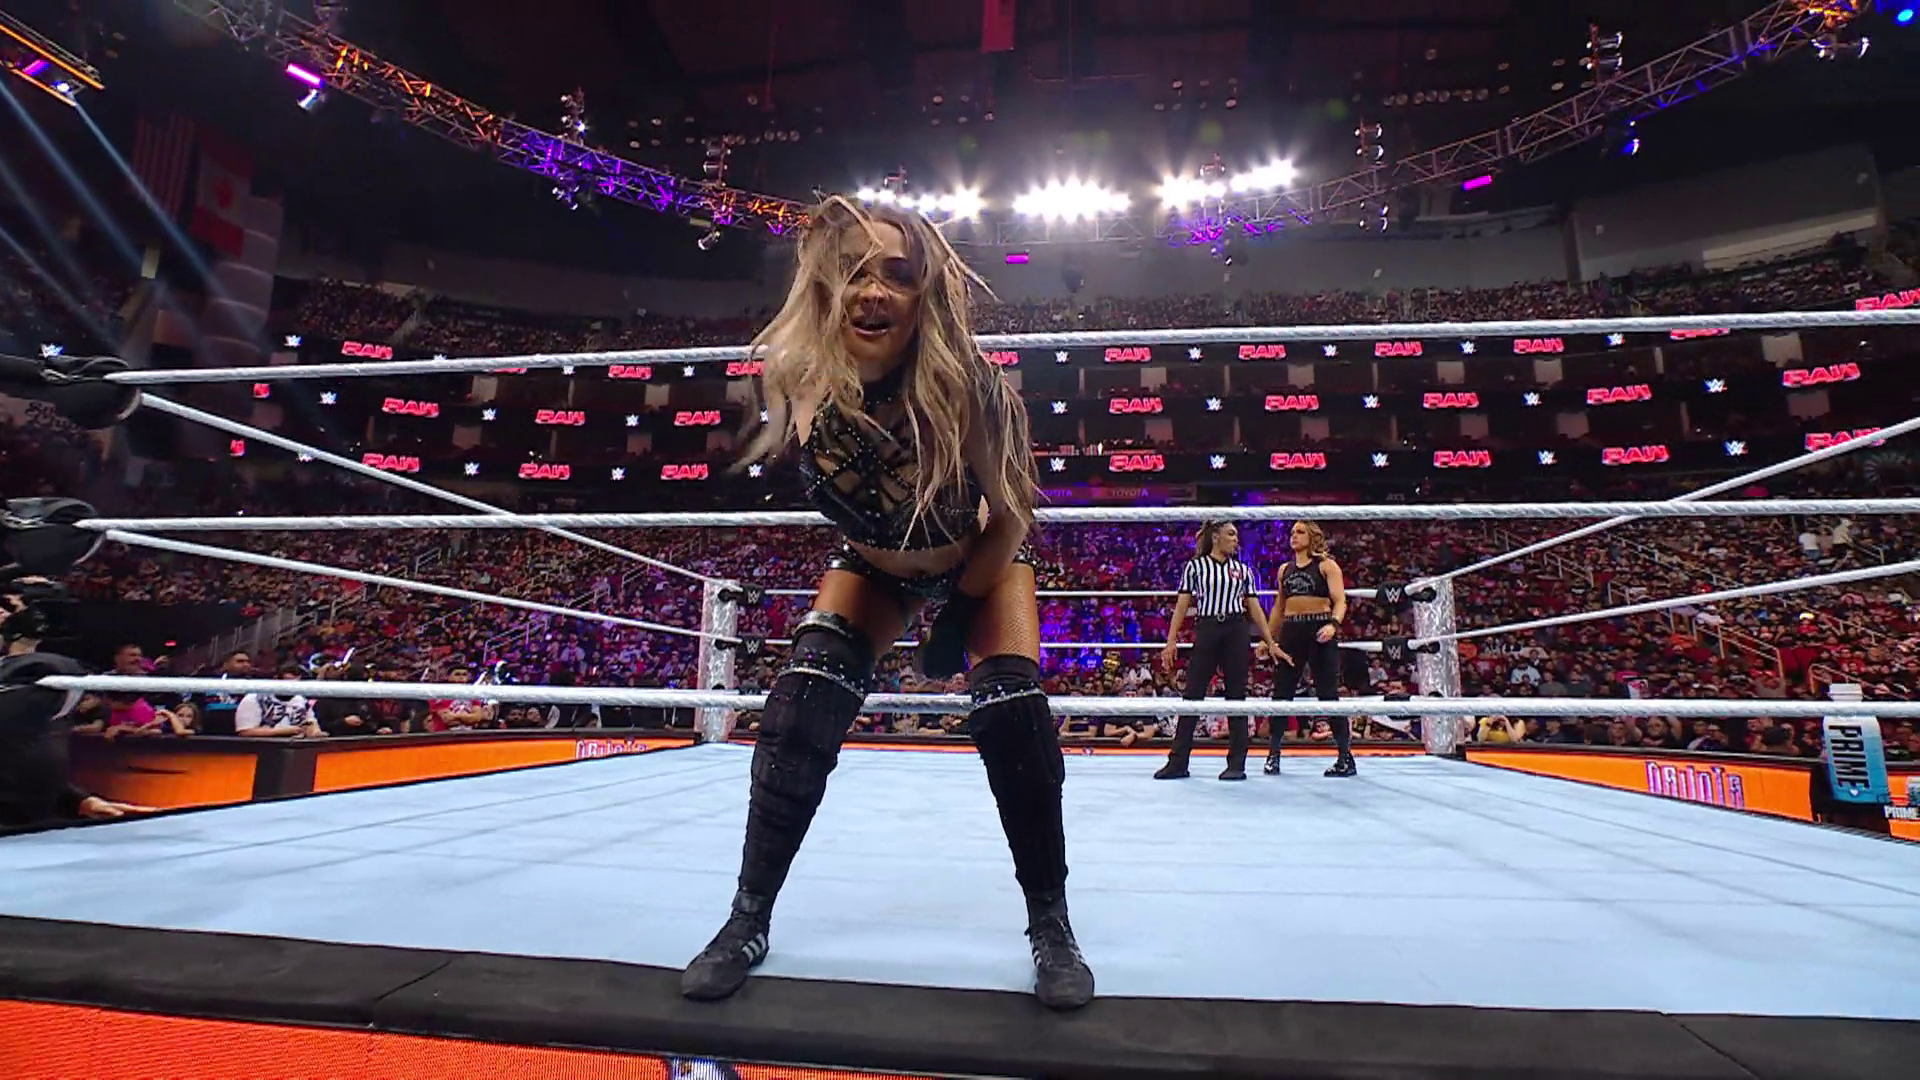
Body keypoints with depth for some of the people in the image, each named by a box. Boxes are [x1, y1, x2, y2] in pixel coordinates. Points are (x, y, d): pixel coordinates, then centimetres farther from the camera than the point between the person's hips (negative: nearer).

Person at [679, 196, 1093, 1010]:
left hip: (982, 566, -2)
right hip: (876, 566, 2)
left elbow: (1009, 524, -21)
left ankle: (1051, 928, 4)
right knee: (799, 708, -15)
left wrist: (953, 620, -15)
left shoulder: (972, 389, -37)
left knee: (1016, 717, -19)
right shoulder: (798, 385, -28)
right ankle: (748, 921, 4)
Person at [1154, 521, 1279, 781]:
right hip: (1206, 632, -2)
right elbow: (1182, 605, 2)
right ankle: (1178, 761, 4)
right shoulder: (1195, 566, 5)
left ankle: (1237, 763, 9)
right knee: (1192, 696, -2)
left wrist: (1270, 642, 9)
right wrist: (1171, 641, -4)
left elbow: (1254, 608, 14)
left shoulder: (1242, 570, 13)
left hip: (1237, 633, 2)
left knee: (1237, 697, 2)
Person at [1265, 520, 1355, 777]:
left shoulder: (1326, 565, 2)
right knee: (1281, 693, 2)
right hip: (1291, 632, 5)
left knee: (1328, 694, -4)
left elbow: (1340, 601, -6)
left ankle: (1345, 757, 5)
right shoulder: (1285, 569, 17)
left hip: (1320, 631, -5)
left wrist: (1333, 625, -25)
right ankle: (1273, 755, 9)